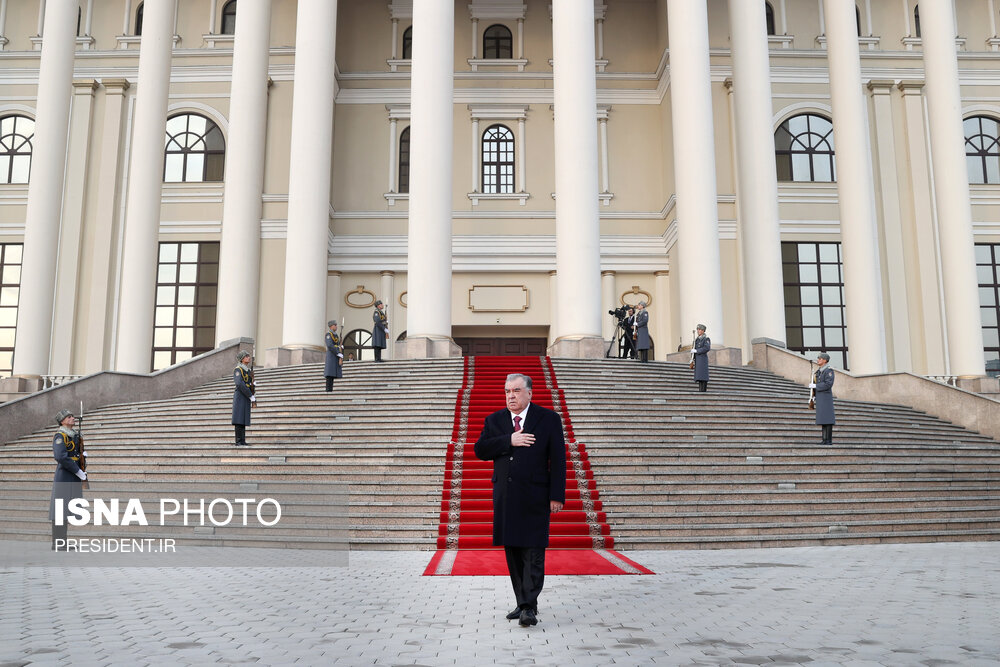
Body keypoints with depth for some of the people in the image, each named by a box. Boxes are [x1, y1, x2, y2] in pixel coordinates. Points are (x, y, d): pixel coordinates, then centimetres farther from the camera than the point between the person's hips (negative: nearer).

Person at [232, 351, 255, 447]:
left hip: (246, 398, 8)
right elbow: (240, 384, -21)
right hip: (240, 397, -8)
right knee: (239, 420, -8)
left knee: (244, 421, 7)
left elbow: (252, 385, 21)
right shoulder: (238, 370, -8)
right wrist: (251, 396, -21)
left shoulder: (249, 370, 17)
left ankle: (242, 442, 8)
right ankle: (239, 442, -7)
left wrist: (254, 399, 8)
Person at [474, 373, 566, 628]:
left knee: (533, 553, -7)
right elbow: (480, 450, -1)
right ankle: (523, 604, 18)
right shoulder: (494, 421, 11)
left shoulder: (549, 419, 1)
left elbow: (558, 460, -2)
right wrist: (509, 440, -13)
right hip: (505, 497, 4)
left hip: (534, 497, -4)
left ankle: (529, 607, -6)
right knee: (513, 553, 8)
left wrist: (557, 495, -8)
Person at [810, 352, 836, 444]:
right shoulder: (819, 372, 18)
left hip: (826, 398, -9)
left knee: (827, 419, -8)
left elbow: (828, 384, -20)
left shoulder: (829, 371, -9)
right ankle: (825, 439, 9)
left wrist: (815, 386, -15)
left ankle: (829, 440, -8)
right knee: (823, 419, 7)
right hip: (819, 399, 9)